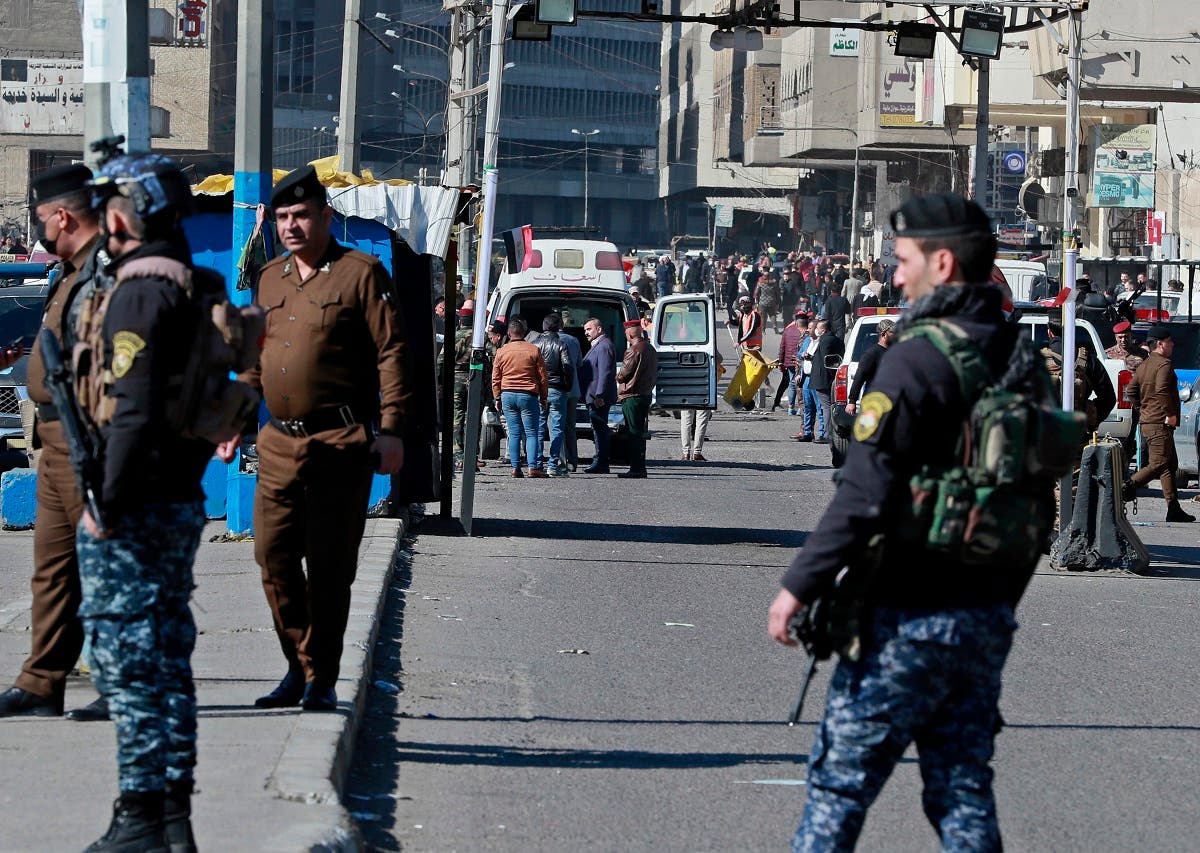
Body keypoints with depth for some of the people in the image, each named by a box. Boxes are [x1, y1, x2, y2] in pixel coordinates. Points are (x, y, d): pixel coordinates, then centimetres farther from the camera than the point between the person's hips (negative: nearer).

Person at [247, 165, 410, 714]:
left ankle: (322, 682, 7)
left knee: (329, 565, -2)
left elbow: (392, 353, -6)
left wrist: (390, 429, -12)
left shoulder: (361, 274, -3)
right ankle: (299, 669, 15)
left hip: (341, 444, -6)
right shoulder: (269, 280, 16)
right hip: (279, 443, 6)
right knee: (273, 556, 2)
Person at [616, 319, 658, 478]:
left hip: (632, 396, -9)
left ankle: (636, 469, -7)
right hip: (646, 394, 9)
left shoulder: (634, 350, -15)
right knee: (640, 433, 13)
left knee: (634, 434, -6)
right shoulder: (651, 349, 13)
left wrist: (618, 376, 8)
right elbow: (654, 374, 20)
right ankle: (640, 468, 16)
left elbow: (622, 375, -14)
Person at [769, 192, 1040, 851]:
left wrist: (799, 586, -13)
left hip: (909, 619, -7)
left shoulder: (917, 360, -15)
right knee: (963, 791, 11)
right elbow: (1037, 503, 16)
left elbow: (865, 496, -20)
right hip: (987, 620, 7)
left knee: (840, 781, 1)